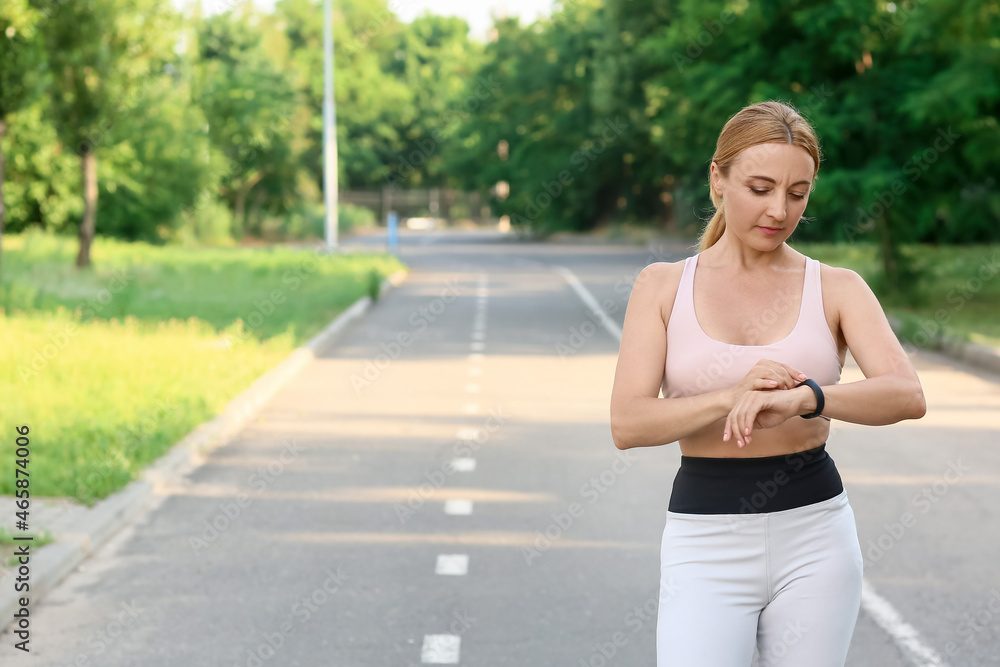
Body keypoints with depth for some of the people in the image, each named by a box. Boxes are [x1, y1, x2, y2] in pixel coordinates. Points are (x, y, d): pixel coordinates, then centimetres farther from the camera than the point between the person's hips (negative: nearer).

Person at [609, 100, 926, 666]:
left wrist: (803, 398, -32)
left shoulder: (836, 289, 2)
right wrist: (732, 397, -24)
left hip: (814, 534, 1)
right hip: (706, 539, -1)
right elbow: (627, 423, -8)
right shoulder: (663, 286, 2)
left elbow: (908, 395, -14)